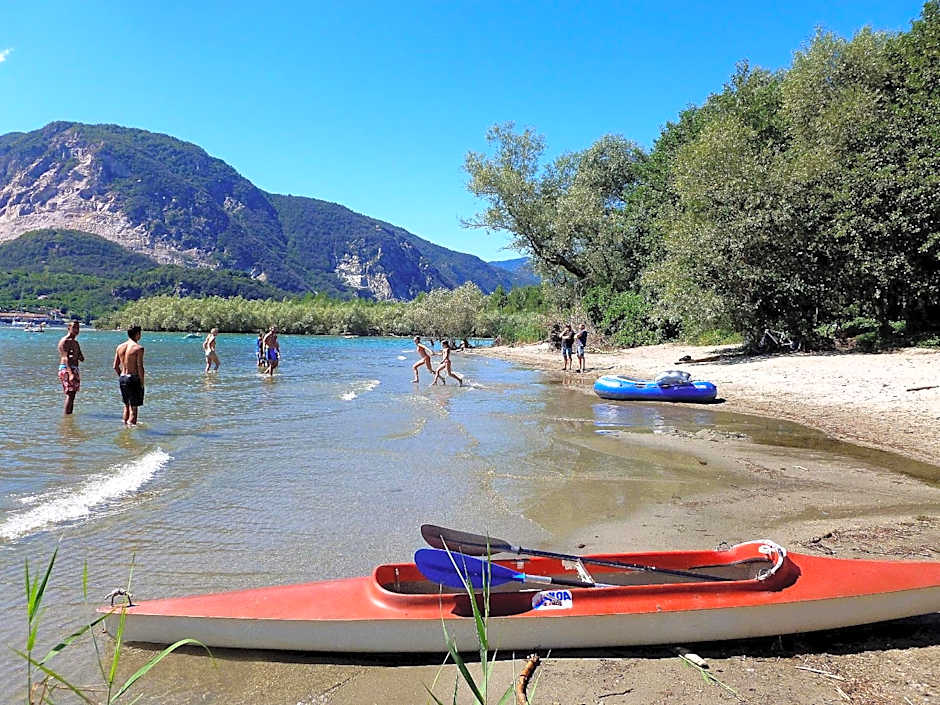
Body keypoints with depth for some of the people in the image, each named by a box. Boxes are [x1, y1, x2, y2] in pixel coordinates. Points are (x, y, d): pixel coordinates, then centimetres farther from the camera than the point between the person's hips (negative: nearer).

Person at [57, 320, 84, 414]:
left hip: (74, 370, 9)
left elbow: (82, 359, 19)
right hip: (66, 369, -9)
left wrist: (79, 356, -5)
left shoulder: (75, 342, 19)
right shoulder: (65, 341, -9)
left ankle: (70, 415, 13)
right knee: (70, 395, -13)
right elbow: (65, 358, -19)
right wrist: (70, 373, -29)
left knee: (72, 395, 9)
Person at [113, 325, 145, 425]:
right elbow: (140, 367, -16)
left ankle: (125, 425, 28)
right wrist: (142, 382, -8)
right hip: (133, 378, -7)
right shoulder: (139, 348, -13)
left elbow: (115, 366, 10)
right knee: (133, 407, -1)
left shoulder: (119, 347, 7)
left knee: (127, 405, 20)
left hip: (122, 378, 7)